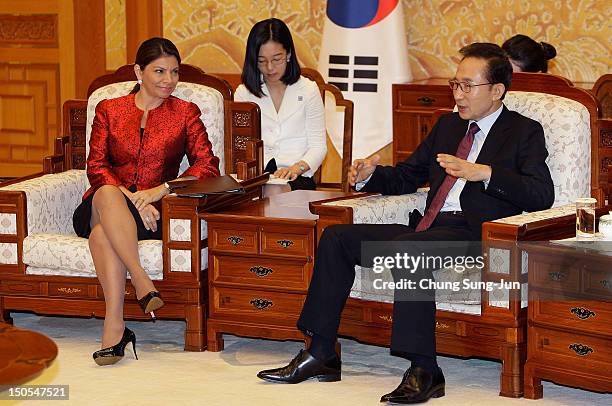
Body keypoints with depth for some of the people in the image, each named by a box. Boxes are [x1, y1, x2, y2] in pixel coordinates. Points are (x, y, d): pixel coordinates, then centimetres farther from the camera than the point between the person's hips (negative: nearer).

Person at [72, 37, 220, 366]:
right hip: (101, 205, 1)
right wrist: (130, 198, -16)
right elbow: (96, 166, 4)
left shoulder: (185, 113, 15)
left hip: (152, 211, -1)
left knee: (102, 231, -36)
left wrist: (160, 190, -14)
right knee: (107, 194, -38)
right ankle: (142, 282, -44)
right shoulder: (109, 110, 16)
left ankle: (114, 325, -44)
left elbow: (208, 166, 2)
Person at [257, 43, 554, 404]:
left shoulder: (525, 133, 5)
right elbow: (406, 177, 30)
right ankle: (321, 354, -7)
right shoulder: (448, 126, 25)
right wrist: (370, 175, 8)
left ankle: (424, 371, -35)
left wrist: (485, 173, -21)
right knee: (336, 237, -6)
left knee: (406, 247, -37)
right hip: (428, 227, 8)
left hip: (473, 233, -8)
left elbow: (542, 195, -10)